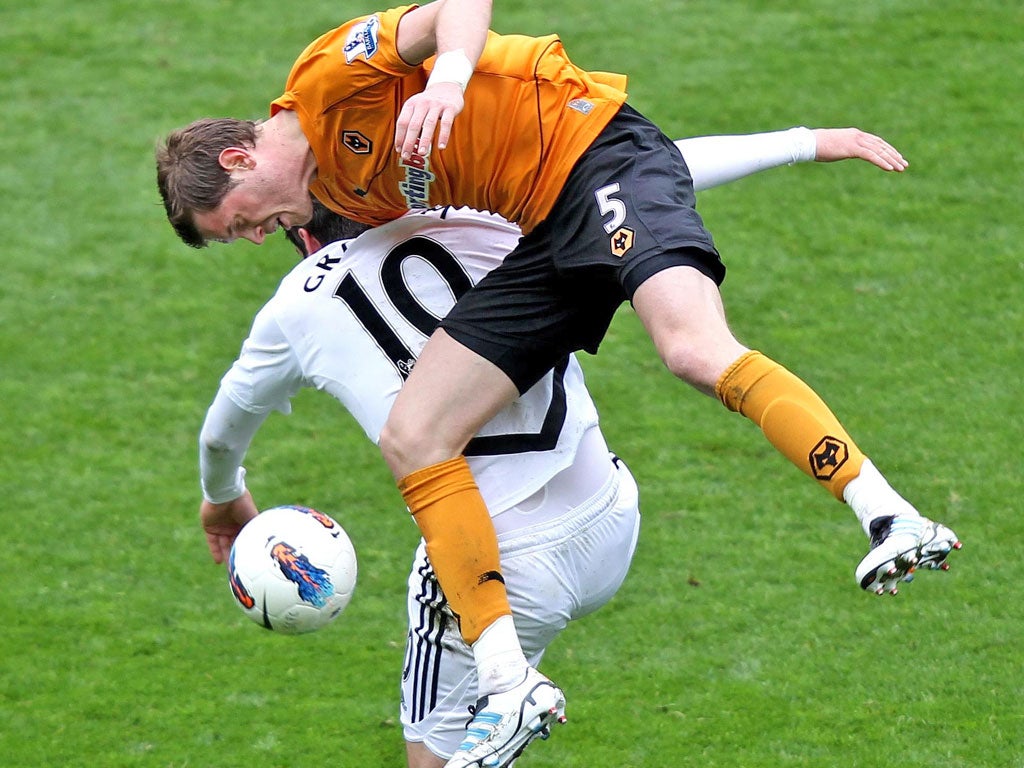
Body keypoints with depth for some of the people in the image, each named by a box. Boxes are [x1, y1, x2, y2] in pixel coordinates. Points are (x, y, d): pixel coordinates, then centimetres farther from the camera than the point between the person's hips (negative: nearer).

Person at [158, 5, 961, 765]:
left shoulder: (328, 76, -10)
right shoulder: (328, 190, 15)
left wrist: (450, 74, -40)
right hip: (545, 236, 9)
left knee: (697, 348, -34)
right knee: (412, 436, -2)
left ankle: (890, 518, -36)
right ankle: (510, 683, -3)